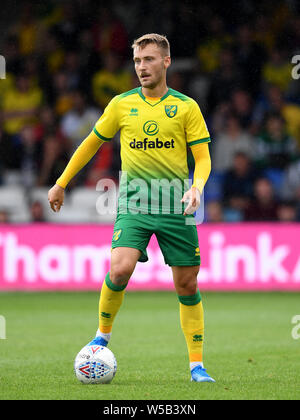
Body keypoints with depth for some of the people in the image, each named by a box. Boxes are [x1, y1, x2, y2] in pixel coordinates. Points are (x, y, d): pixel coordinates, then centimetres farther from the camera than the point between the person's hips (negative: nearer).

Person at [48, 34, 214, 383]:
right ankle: (103, 335, 3)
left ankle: (197, 365, 11)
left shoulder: (186, 106, 3)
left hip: (176, 204, 0)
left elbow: (203, 157, 4)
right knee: (120, 268, -21)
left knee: (187, 285, 2)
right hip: (134, 201, 0)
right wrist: (61, 183, 19)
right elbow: (92, 142, 18)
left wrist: (196, 186, -16)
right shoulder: (122, 105, 6)